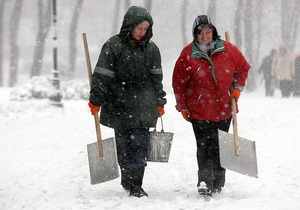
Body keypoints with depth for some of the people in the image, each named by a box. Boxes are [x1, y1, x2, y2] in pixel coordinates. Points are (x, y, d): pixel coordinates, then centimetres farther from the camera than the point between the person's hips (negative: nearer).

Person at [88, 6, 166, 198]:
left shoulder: (151, 49, 8)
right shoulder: (113, 46, -4)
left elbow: (156, 78, 16)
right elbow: (101, 75, -5)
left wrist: (159, 102, 17)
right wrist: (96, 101, -7)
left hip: (143, 107, 2)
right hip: (120, 106, -2)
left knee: (140, 145, -5)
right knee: (124, 146, 1)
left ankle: (135, 184, -3)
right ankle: (128, 180, 12)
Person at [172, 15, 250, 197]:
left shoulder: (228, 50, -2)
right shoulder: (188, 54, -6)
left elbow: (243, 67, 16)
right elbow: (178, 82, 3)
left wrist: (237, 88, 5)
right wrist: (183, 107, 1)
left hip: (224, 110, 3)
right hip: (199, 110, -3)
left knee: (219, 147, 11)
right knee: (204, 147, -15)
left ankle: (218, 183, 22)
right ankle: (205, 181, -19)